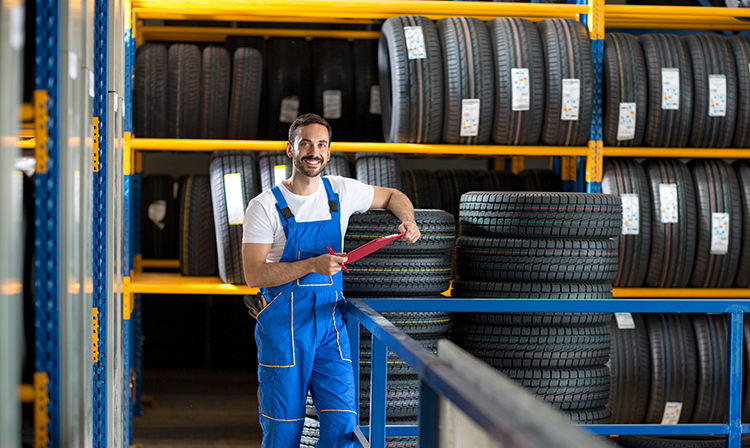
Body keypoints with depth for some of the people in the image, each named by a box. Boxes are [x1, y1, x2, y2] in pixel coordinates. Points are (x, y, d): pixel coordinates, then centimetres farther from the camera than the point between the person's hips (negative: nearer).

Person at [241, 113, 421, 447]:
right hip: (283, 327, -3)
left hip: (331, 321, 3)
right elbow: (253, 275, -13)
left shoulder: (341, 191, 6)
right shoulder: (265, 207, -6)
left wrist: (408, 221, 3)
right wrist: (312, 264, -22)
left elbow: (392, 196, 25)